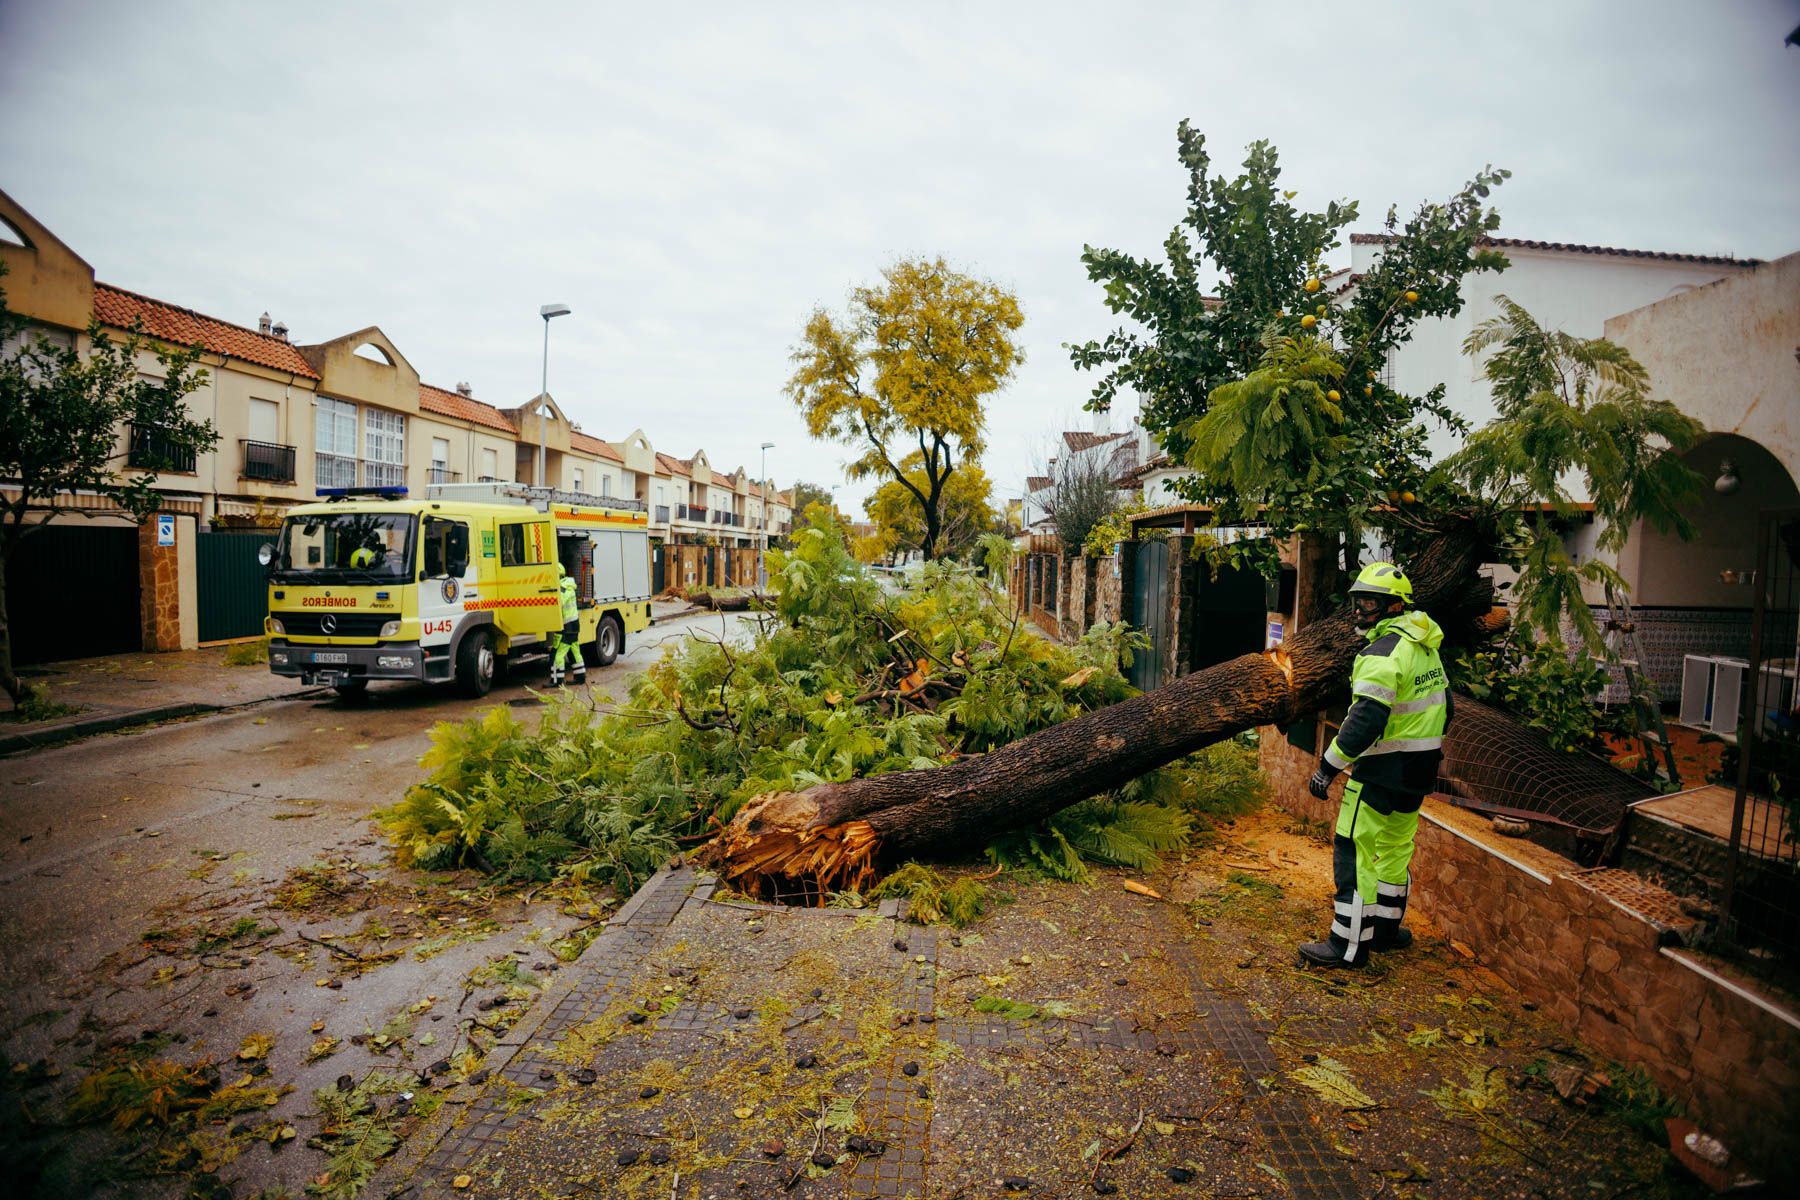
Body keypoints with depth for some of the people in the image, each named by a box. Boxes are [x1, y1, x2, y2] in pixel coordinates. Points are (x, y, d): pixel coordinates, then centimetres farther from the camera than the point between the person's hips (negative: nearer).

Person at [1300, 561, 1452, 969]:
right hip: (1418, 771, 10)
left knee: (1354, 852, -4)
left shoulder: (1384, 652, -20)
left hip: (1382, 770, -10)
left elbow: (1366, 719, -27)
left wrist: (1327, 768, -22)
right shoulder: (1426, 648, 11)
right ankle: (1386, 929, 32)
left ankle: (1349, 944, 2)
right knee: (1395, 847, 20)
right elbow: (1443, 707, 20)